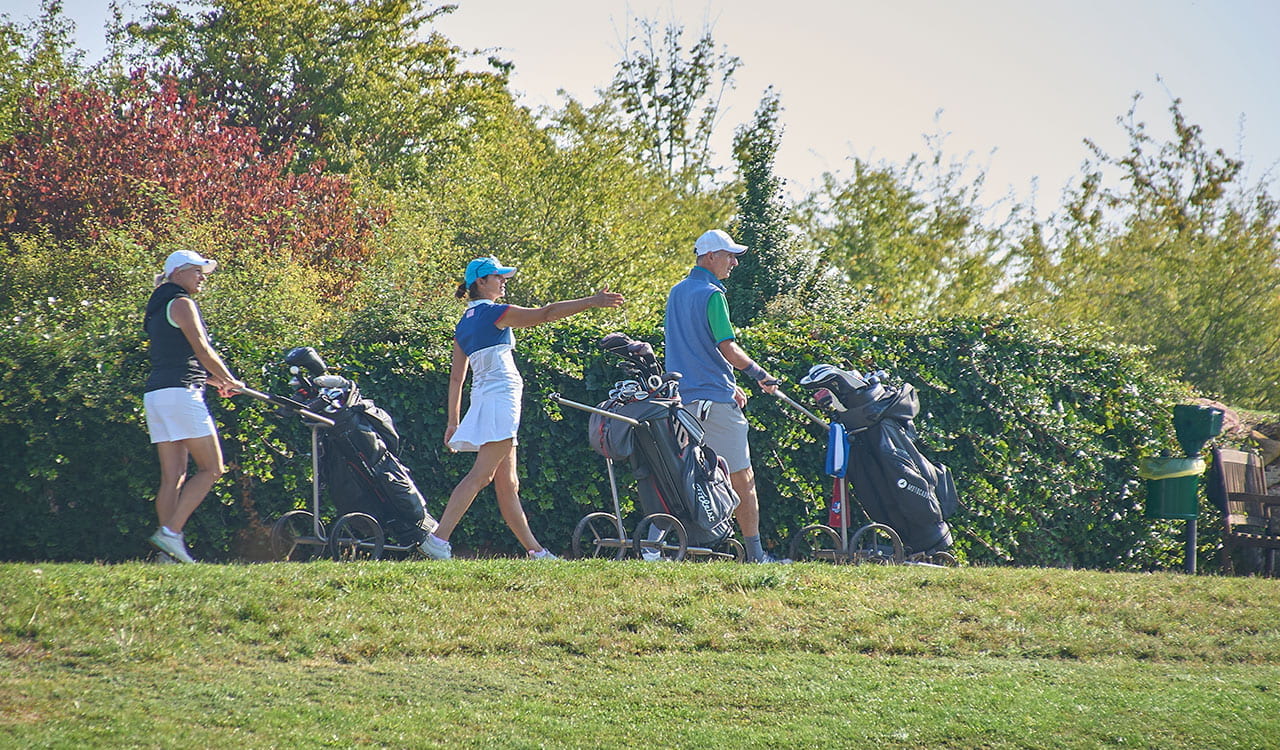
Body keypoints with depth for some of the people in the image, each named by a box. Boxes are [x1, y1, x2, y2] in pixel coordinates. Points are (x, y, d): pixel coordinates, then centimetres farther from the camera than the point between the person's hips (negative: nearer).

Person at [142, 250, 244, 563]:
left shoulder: (158, 309, 23)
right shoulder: (181, 304, -5)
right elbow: (203, 351, -8)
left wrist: (216, 381, 25)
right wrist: (230, 381, 6)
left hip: (155, 394, 9)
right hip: (180, 393, -9)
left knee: (172, 477, 5)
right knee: (211, 468, -6)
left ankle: (169, 550, 0)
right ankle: (171, 531, -16)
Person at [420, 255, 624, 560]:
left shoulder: (463, 324, 17)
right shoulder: (494, 313, -6)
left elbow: (456, 377, 17)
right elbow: (546, 313, -12)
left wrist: (453, 421, 18)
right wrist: (591, 302, -10)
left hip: (482, 397, 9)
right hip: (500, 396, -9)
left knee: (507, 484, 7)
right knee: (481, 475, -14)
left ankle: (535, 550, 11)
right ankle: (439, 538, -21)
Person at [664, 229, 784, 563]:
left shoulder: (676, 293, 15)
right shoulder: (712, 294, -12)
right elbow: (728, 350, -18)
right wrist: (759, 375, -4)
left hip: (681, 395, 8)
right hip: (714, 398, -8)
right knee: (742, 478, -2)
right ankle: (755, 553, -1)